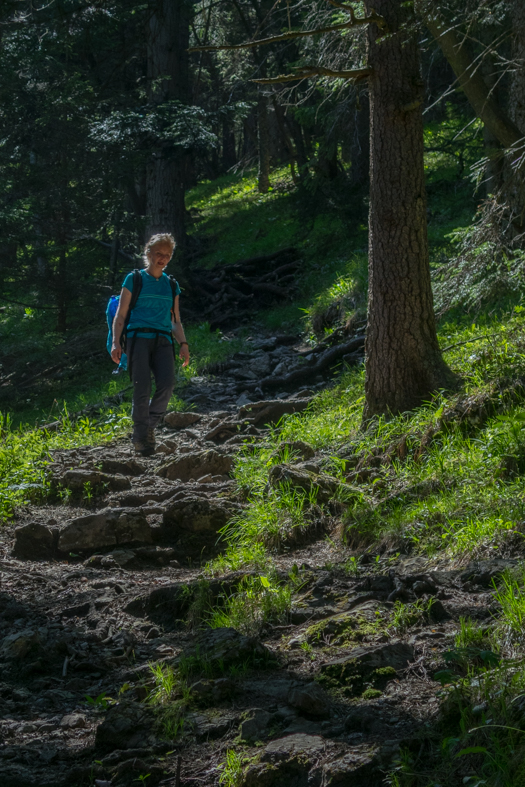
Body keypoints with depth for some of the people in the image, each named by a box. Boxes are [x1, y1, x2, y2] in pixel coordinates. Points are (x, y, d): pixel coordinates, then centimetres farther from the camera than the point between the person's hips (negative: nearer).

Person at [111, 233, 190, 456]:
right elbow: (120, 315, 5)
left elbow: (175, 321, 21)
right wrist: (116, 342, -7)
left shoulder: (171, 286, 19)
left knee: (167, 383, -20)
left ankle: (150, 427, -1)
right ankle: (141, 438, -5)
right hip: (138, 337, -3)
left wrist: (183, 344, 6)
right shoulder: (134, 279, 8)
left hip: (162, 341, 3)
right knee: (142, 388, -15)